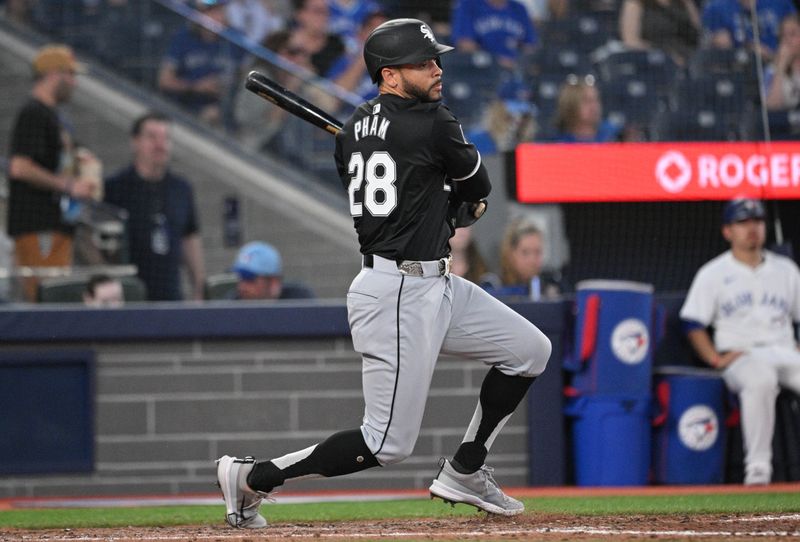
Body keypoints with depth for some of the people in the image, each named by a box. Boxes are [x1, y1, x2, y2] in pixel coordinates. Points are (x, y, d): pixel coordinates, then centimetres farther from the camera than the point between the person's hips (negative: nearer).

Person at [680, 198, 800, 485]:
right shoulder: (713, 273, 8)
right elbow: (693, 323, 5)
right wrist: (716, 359, -9)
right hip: (740, 357, -4)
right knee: (760, 380, -41)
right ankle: (757, 467, -37)